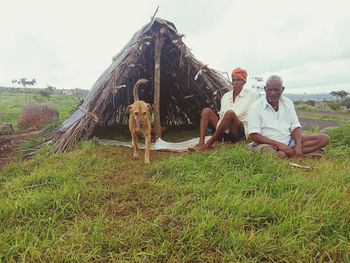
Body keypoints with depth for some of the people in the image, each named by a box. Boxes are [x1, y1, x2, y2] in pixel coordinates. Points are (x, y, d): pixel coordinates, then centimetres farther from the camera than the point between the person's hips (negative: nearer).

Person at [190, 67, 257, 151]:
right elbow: (222, 115, 8)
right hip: (225, 132, 5)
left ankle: (209, 144, -31)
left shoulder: (250, 95, 3)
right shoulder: (226, 96, 16)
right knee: (206, 110, -8)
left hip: (242, 132, -5)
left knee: (230, 113, -34)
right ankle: (201, 143, -27)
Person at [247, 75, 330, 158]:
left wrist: (298, 145, -14)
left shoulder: (288, 103, 11)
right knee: (269, 151, -41)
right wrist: (278, 144, -20)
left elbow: (295, 127, 7)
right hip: (268, 144, -6)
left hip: (289, 141, 6)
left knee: (324, 138, -11)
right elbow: (253, 135, -12)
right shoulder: (255, 107, -5)